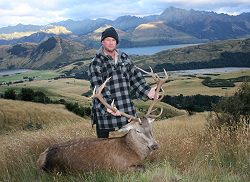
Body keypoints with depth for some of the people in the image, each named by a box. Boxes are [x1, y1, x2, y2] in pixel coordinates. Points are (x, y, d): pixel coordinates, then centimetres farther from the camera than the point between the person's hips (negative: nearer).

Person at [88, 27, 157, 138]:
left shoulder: (124, 58, 10)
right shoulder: (96, 63, -8)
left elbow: (135, 77, 11)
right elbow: (98, 88, -17)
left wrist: (147, 91, -1)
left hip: (126, 109, 5)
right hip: (104, 110, -5)